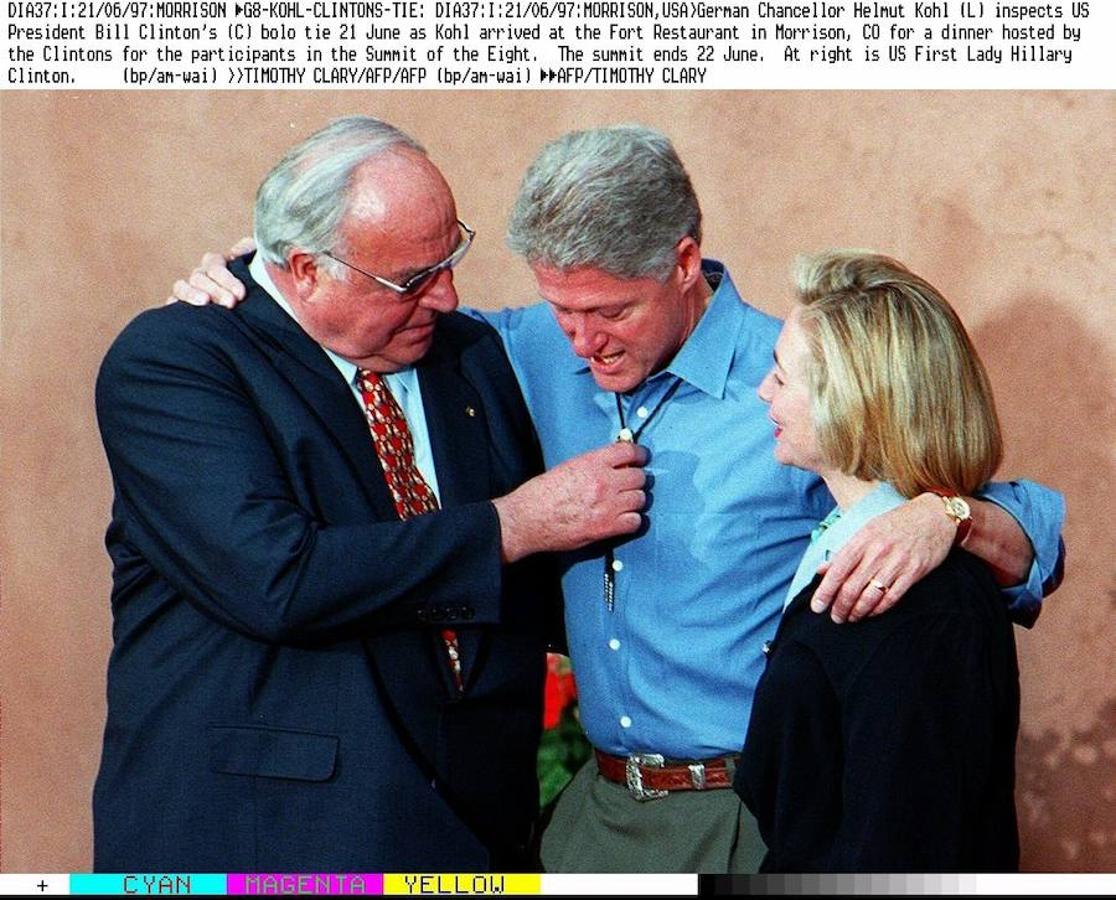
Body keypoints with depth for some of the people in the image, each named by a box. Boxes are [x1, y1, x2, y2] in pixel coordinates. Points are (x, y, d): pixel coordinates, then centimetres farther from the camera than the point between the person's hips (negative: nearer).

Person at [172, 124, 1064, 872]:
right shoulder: (545, 353, 2)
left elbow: (1029, 530, -9)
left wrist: (942, 515, -32)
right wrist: (241, 282, 7)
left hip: (754, 824, -4)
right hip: (600, 804, 5)